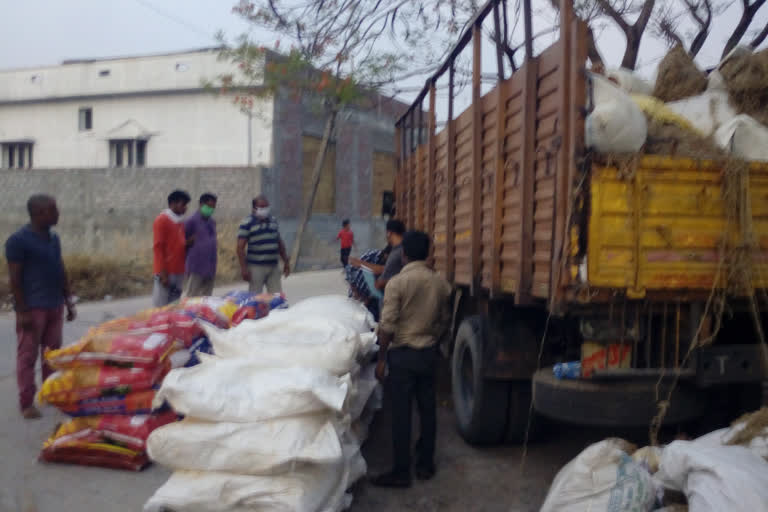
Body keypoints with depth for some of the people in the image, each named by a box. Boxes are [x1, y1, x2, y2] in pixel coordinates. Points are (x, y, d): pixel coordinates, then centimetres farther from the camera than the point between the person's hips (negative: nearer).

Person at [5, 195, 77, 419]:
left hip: (55, 306, 7)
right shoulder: (18, 240, -11)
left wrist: (69, 302, 15)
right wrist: (22, 311, -15)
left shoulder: (54, 238, 10)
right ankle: (26, 402, 9)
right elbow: (14, 278, -12)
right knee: (27, 355, 1)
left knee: (53, 353, 13)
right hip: (33, 308, -7)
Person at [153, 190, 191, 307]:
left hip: (178, 271, 8)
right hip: (166, 272, -8)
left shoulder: (180, 221, 14)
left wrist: (188, 242, 0)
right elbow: (158, 247, -13)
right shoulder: (162, 220, -8)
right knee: (161, 306, -5)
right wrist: (163, 273, -17)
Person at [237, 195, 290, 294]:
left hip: (273, 267, 5)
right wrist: (244, 268, -16)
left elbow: (280, 243, 20)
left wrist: (286, 262, 16)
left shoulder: (273, 221, 12)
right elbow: (240, 247, -10)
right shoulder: (247, 224, -7)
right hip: (256, 267, -5)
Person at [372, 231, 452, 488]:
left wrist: (381, 359, -8)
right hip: (428, 353, 5)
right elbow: (445, 321, 10)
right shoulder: (440, 282, 2)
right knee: (427, 409, 14)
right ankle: (426, 464, 24)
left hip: (402, 353, -5)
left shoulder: (397, 283, -14)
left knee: (401, 413, 2)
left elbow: (387, 326, -16)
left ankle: (401, 472, 8)